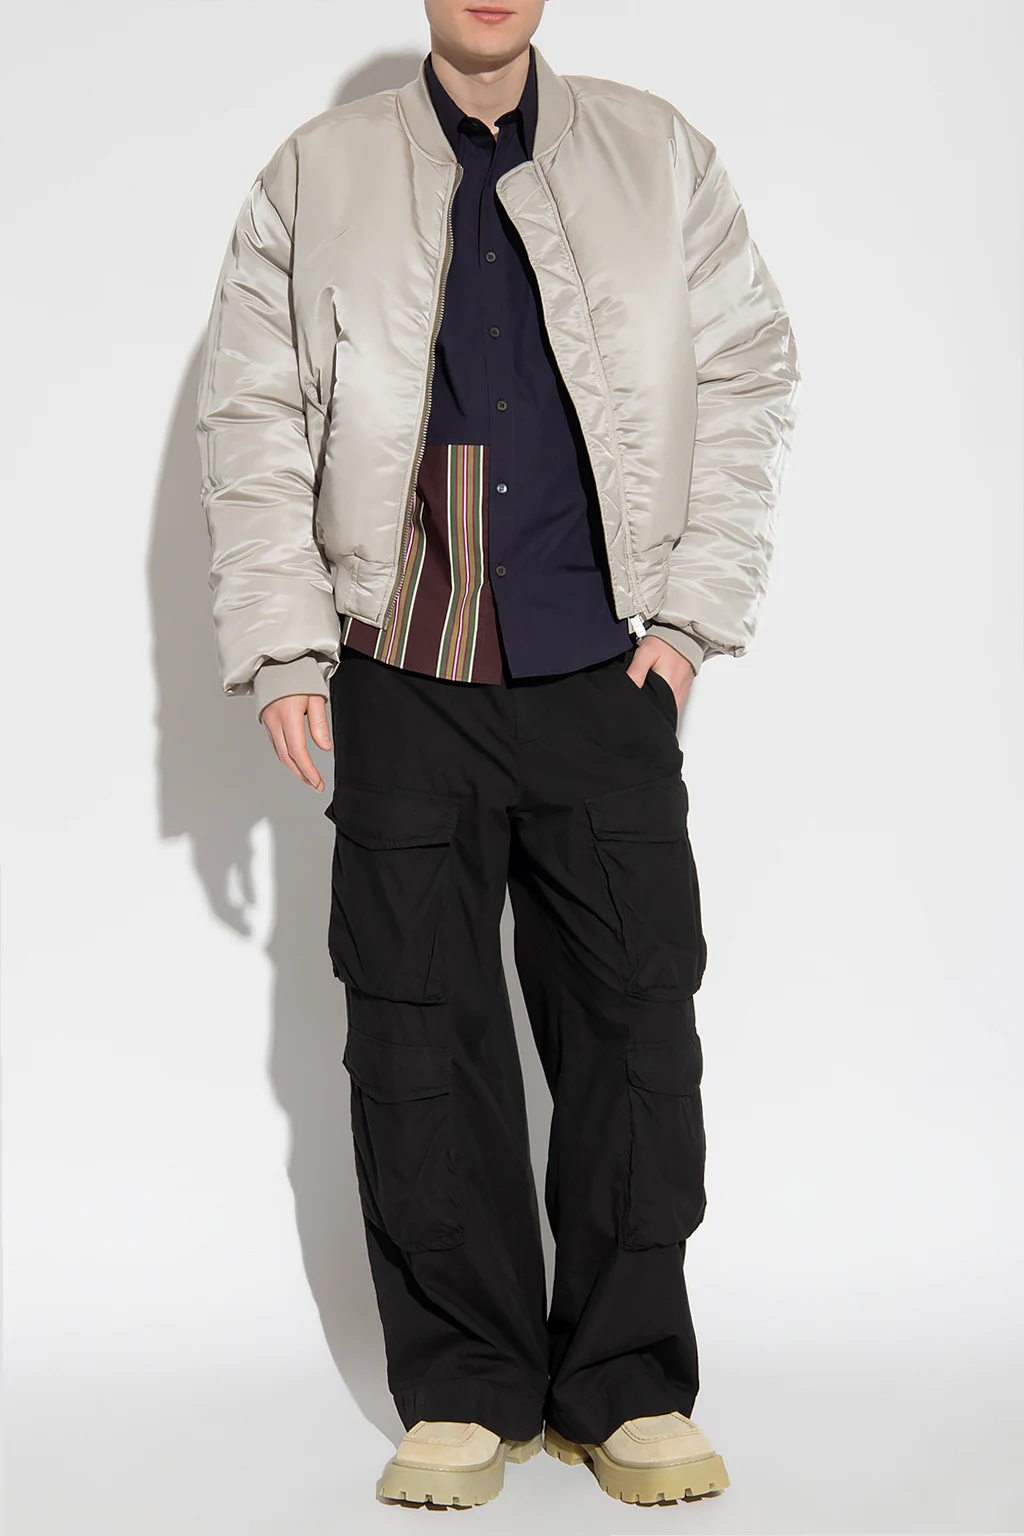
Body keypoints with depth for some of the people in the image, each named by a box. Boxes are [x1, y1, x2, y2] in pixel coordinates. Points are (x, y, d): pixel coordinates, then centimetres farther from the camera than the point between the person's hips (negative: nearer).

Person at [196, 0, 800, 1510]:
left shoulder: (661, 155, 11)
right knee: (421, 1031, 2)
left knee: (635, 1017, -1)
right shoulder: (317, 173, 11)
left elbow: (750, 374, 10)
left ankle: (627, 1388, 14)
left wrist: (695, 606, 1)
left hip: (605, 668, 0)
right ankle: (464, 1393, 16)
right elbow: (252, 416, 8)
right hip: (404, 670, 0)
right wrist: (282, 644, 0)